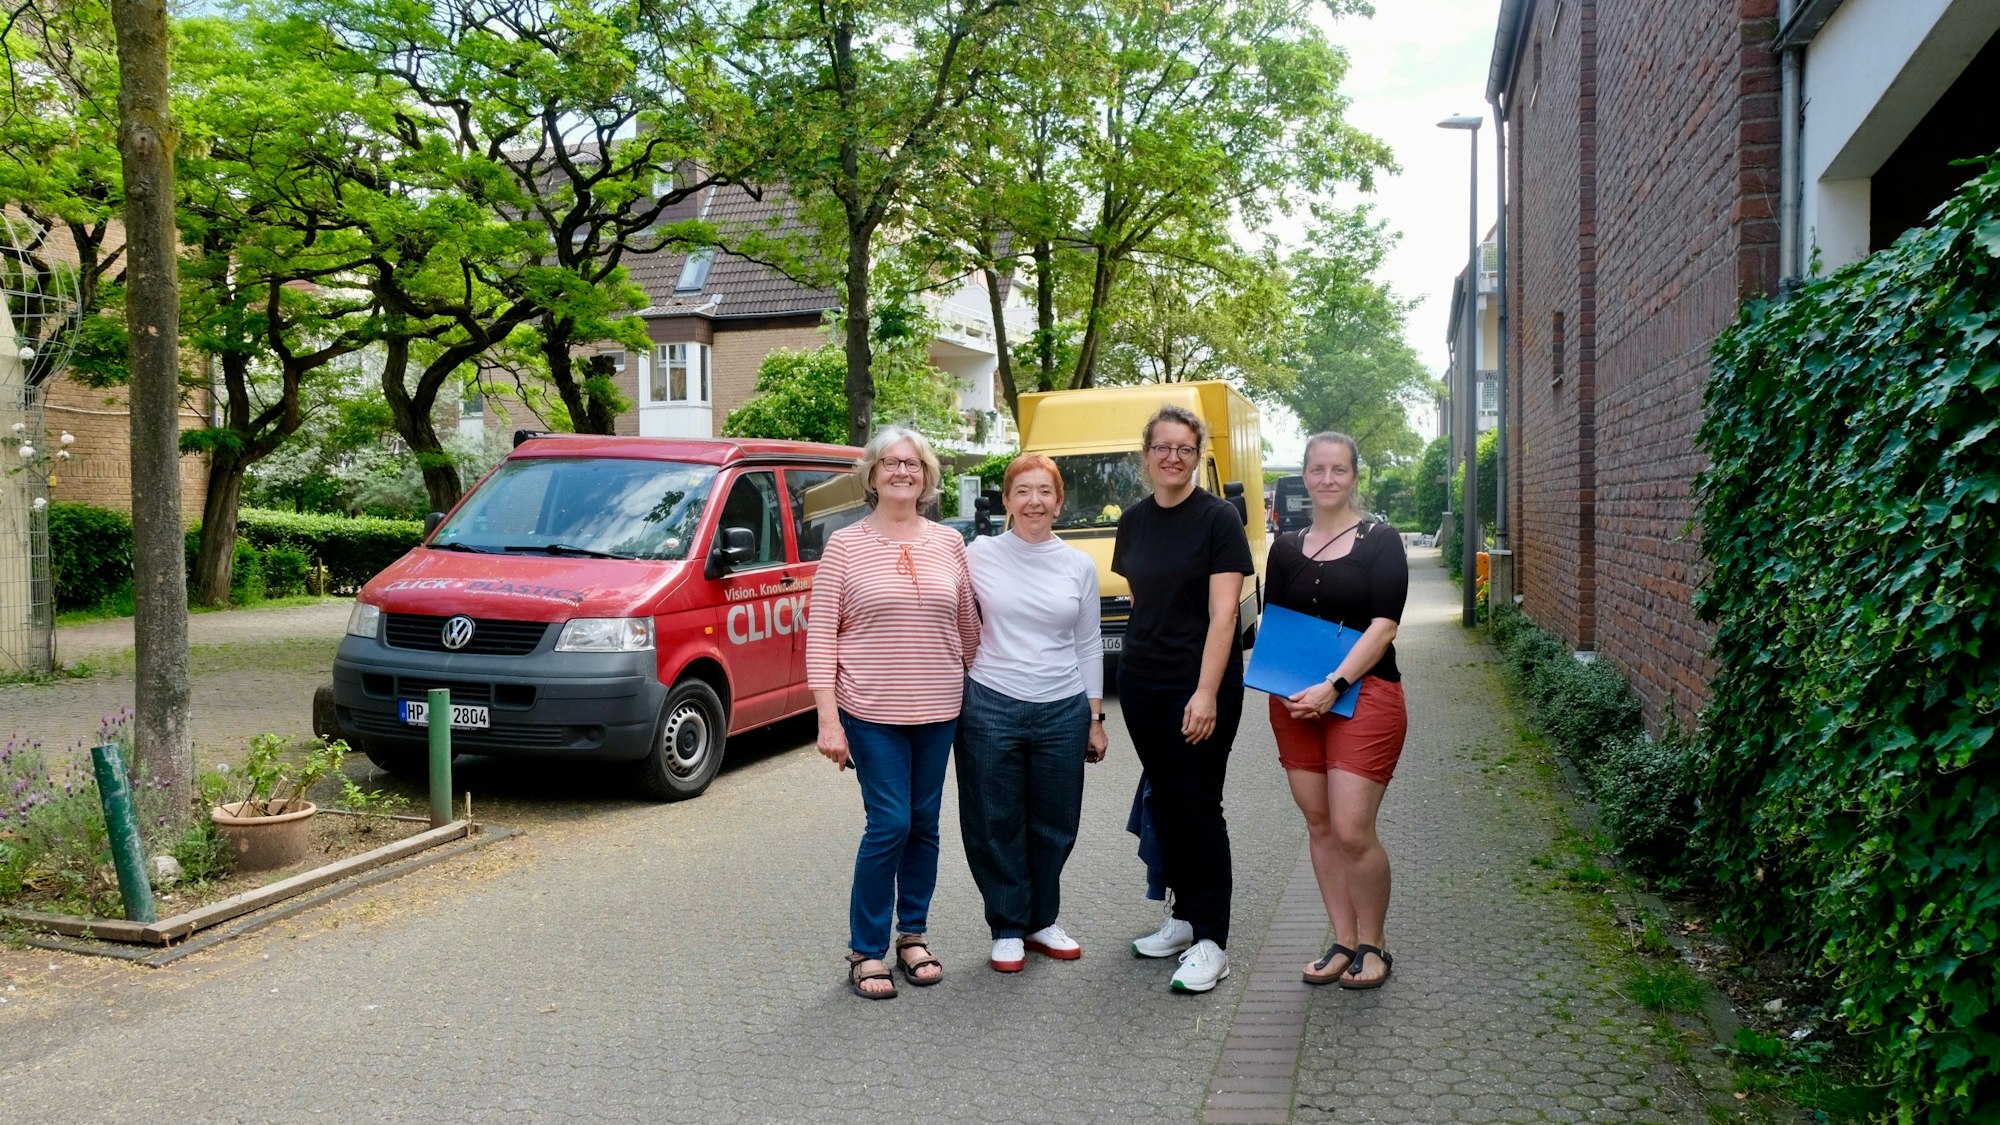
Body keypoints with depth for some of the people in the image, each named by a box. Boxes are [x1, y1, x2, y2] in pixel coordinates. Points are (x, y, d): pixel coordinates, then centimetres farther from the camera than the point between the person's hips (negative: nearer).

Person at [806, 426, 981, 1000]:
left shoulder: (949, 543, 5)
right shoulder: (846, 545, -3)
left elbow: (969, 629, 12)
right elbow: (820, 635, -6)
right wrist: (828, 719, -12)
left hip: (937, 710, 4)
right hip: (871, 711, -3)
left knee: (924, 824, 11)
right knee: (889, 825, -6)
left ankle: (914, 935, 28)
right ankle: (865, 952, 10)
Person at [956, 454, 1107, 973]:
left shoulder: (1079, 566, 4)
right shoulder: (979, 555, -2)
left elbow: (1089, 646, 10)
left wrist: (1095, 720, 9)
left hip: (1063, 711, 2)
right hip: (990, 707, -2)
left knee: (1054, 825, 12)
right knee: (997, 826, 6)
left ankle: (1041, 920, 30)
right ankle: (1007, 928, 22)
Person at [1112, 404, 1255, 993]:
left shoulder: (1218, 518, -9)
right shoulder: (1133, 522, 8)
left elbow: (1223, 614, -14)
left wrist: (1207, 692, -20)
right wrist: (1141, 657, 15)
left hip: (1199, 685, -6)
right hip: (1140, 682, 6)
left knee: (1198, 806, -3)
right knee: (1164, 801, 12)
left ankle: (1212, 940, 5)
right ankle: (1184, 916, 26)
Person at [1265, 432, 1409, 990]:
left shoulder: (1380, 541, -1)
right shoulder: (1286, 548, 12)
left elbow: (1383, 626, -9)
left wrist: (1334, 685, -18)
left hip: (1364, 695, -4)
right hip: (1294, 702, 5)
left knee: (1353, 831, -9)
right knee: (1319, 825, 8)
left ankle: (1372, 945, 12)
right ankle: (1344, 942, 21)